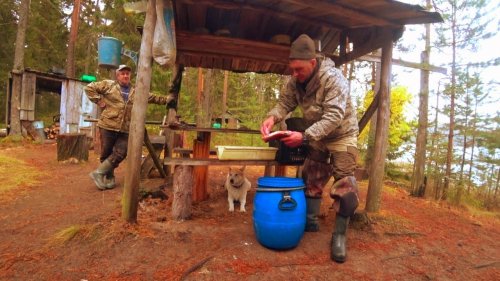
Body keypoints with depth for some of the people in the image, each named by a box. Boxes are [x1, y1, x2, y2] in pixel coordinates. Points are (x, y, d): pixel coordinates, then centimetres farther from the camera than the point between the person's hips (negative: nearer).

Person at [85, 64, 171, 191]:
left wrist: (167, 99, 14)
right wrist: (99, 101, -4)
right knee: (106, 153, 5)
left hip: (125, 129, 3)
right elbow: (89, 88, 3)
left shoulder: (135, 92, 14)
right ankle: (109, 178, 21)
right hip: (108, 126, -3)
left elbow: (153, 98, 19)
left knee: (120, 153, -4)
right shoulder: (108, 85, 2)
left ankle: (99, 173, 10)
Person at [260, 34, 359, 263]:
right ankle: (311, 220, 27)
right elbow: (285, 102, -10)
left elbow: (333, 118, -36)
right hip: (316, 137, 6)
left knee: (344, 185, -8)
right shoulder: (296, 81, -11)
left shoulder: (333, 79, -31)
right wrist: (272, 117, -33)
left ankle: (339, 235, 5)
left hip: (342, 136, -6)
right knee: (311, 178, 12)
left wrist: (304, 137, -47)